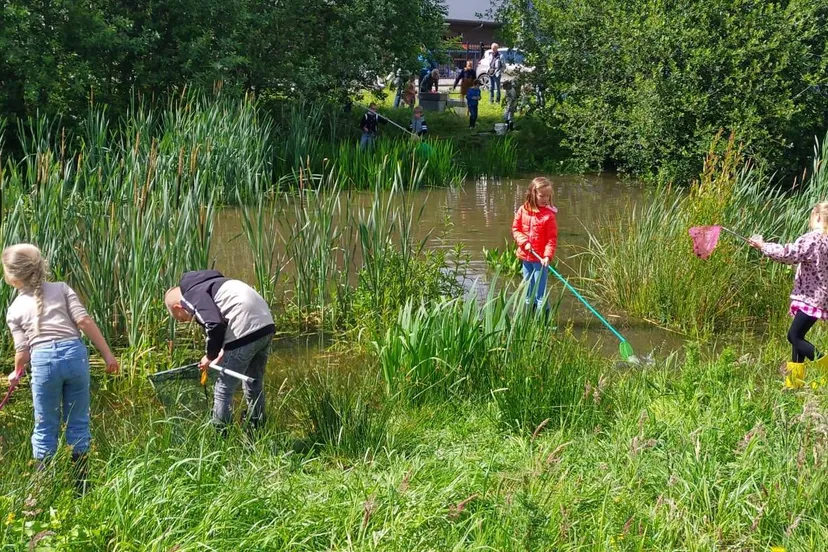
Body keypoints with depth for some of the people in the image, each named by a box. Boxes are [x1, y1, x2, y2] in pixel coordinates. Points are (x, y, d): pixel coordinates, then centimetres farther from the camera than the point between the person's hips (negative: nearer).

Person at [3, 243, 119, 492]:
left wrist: (16, 374, 30)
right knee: (78, 422, 12)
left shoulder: (14, 310, 12)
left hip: (44, 360, -1)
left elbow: (23, 351, 9)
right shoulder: (61, 289, 12)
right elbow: (84, 321, 0)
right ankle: (80, 486, 17)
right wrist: (107, 354, 1)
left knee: (45, 427, 12)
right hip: (74, 353, 1)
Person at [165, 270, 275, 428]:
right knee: (255, 386, 24)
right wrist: (223, 353, 23)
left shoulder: (192, 295, -2)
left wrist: (210, 356, -3)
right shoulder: (205, 286, 27)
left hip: (247, 330, -10)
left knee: (223, 390, 4)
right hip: (266, 325, 10)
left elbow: (215, 326, -17)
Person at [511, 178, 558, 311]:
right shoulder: (523, 210, -2)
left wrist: (548, 255, -25)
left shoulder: (549, 215, -13)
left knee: (540, 293, -3)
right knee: (528, 292, 19)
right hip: (525, 257, 5)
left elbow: (552, 238, -13)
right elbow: (515, 229, 7)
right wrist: (524, 242, -10)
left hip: (540, 259, -5)